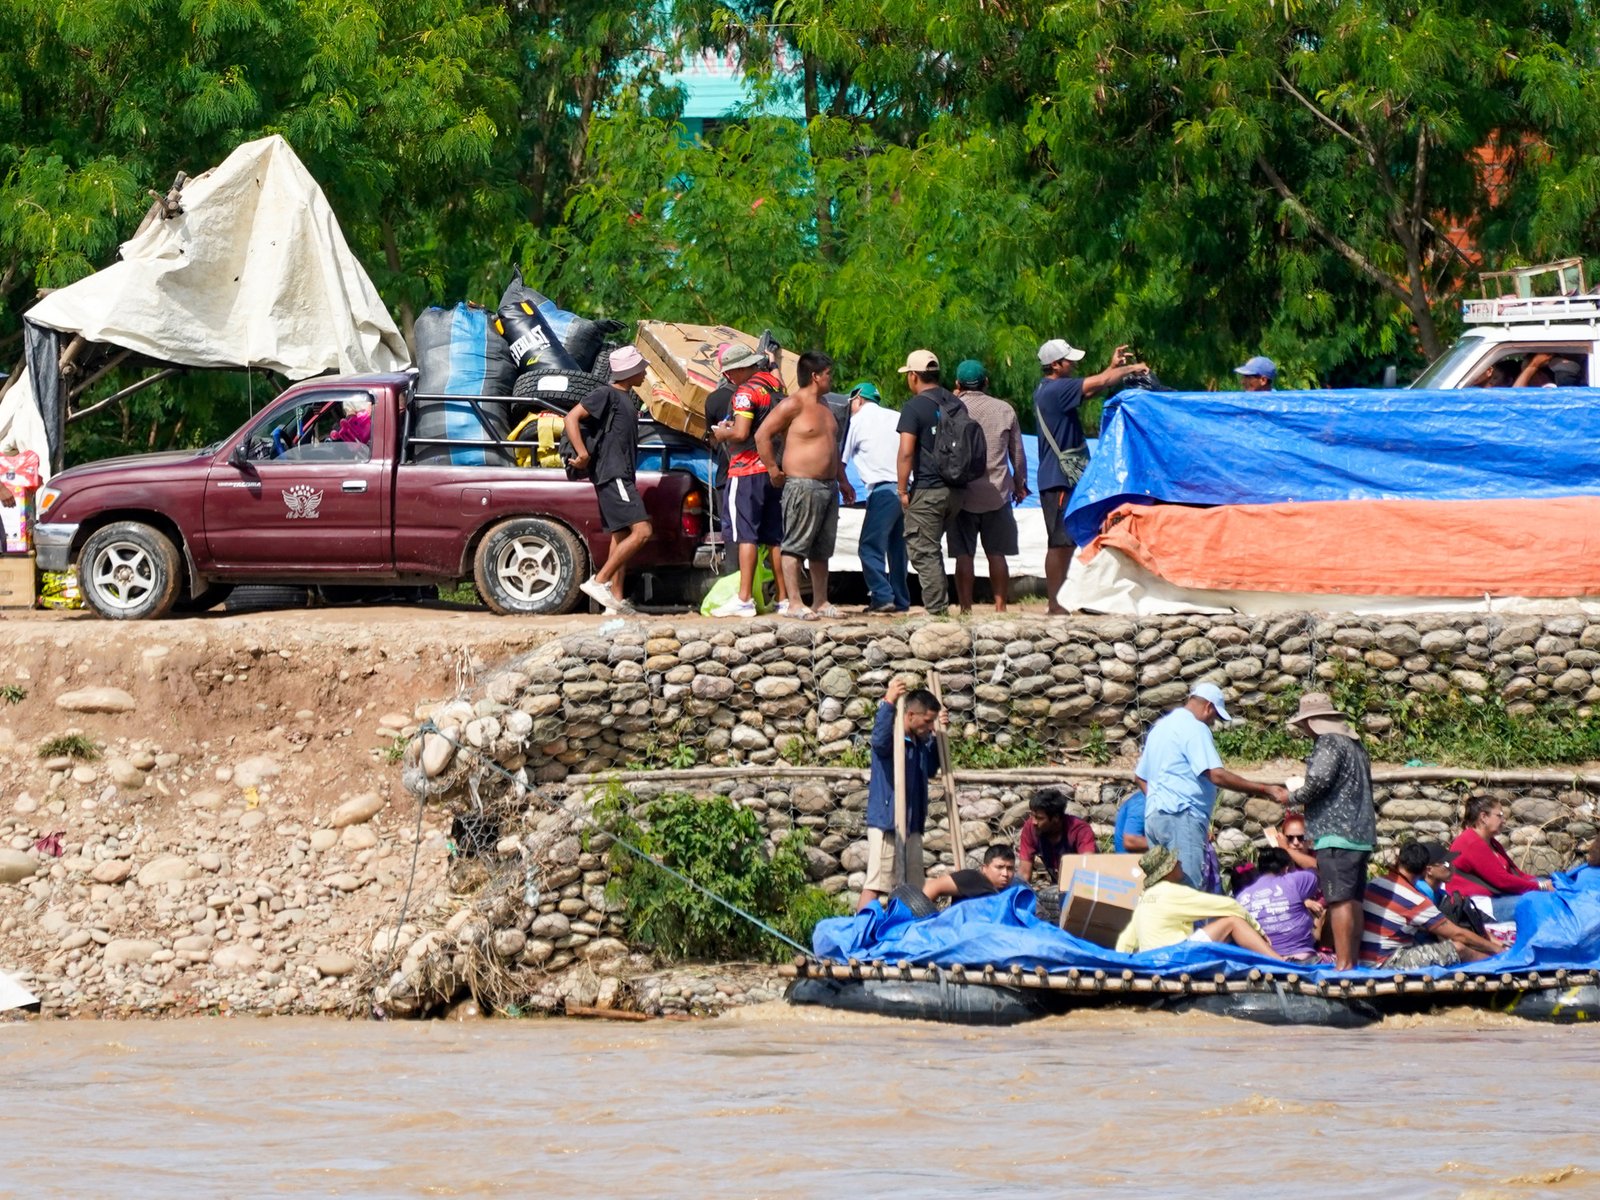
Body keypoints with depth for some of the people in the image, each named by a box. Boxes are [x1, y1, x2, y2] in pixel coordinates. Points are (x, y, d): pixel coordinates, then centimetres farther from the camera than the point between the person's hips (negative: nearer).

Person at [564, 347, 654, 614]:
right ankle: (599, 581, -15)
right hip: (611, 475, -10)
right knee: (641, 531, -17)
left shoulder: (628, 398, 20)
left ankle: (616, 601, 8)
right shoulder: (606, 394, -8)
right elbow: (572, 417, -16)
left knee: (621, 537, 8)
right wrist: (582, 453, -24)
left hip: (622, 477, 10)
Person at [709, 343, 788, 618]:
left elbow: (741, 433, -23)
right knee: (775, 536, 10)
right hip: (774, 469, 8)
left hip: (747, 470, -8)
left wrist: (723, 434, -2)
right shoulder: (775, 386, 13)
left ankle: (744, 598, -14)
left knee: (746, 534, -9)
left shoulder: (746, 392, -14)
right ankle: (783, 598, 10)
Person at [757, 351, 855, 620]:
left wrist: (842, 480, 27)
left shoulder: (824, 406, 19)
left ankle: (820, 602, 16)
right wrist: (773, 470, -13)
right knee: (796, 546, -7)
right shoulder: (792, 405, -9)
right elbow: (762, 435, -12)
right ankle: (795, 603, -9)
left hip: (828, 485, 9)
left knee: (822, 549, 11)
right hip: (802, 485, -9)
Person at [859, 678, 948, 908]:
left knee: (912, 888, 12)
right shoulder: (891, 736, -13)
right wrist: (888, 703, -44)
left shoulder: (919, 741, 12)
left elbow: (931, 768, 30)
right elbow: (879, 740, -38)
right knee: (875, 884, -13)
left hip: (912, 824, 9)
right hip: (885, 822, -9)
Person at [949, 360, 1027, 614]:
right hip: (998, 493, 2)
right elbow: (1018, 453, 10)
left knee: (964, 555, 1)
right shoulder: (1005, 410, 4)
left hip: (963, 494, -2)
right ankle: (1000, 605, 6)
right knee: (996, 554, 8)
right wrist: (1020, 484, 21)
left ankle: (966, 607, -1)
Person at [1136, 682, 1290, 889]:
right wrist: (1265, 790, -15)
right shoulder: (1194, 728, -7)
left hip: (1153, 817, 10)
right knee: (1189, 891, -15)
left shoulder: (1160, 727, 23)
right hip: (1181, 817, -10)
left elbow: (1139, 777, 29)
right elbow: (1216, 775, -17)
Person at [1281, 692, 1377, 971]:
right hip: (1361, 833, 10)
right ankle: (1353, 961, 12)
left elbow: (1318, 781, -19)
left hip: (1336, 834, -10)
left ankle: (1343, 964, -17)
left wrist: (1293, 797, -1)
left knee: (1339, 900, -12)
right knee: (1353, 899, 10)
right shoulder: (1354, 744, 21)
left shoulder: (1329, 742, -8)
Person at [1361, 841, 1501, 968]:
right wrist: (1496, 949, 0)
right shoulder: (1414, 900, -18)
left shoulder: (1375, 883, 4)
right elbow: (1458, 934, -10)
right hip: (1386, 964, -8)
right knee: (1458, 948, -8)